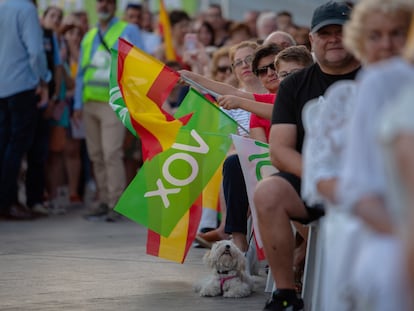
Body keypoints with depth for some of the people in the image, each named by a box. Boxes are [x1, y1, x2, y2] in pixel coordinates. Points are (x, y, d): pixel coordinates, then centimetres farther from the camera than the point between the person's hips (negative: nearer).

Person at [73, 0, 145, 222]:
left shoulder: (128, 32, 3)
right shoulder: (89, 36, 18)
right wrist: (78, 104, 13)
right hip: (90, 103, 6)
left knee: (111, 154, -14)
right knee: (96, 155, 6)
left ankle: (116, 203, -11)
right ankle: (104, 201, 13)